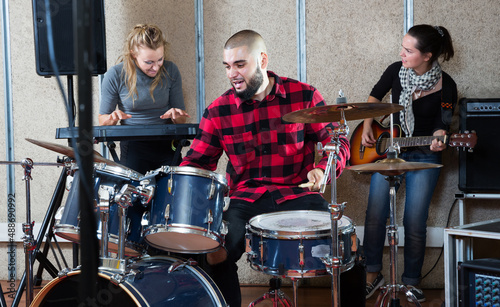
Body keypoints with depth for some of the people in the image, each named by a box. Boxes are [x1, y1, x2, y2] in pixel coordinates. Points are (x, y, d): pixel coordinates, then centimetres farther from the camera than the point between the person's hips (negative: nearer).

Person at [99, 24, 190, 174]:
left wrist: (175, 115, -20)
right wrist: (112, 118, -22)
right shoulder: (115, 76, -10)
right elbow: (102, 121, 0)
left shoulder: (170, 71, -5)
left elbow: (182, 120, 3)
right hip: (133, 148, -1)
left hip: (167, 146, 2)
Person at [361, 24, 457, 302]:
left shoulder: (445, 86, -15)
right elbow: (375, 97, 11)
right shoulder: (396, 70, -6)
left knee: (415, 224, -4)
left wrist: (438, 141, -32)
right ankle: (373, 274, 14)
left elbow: (442, 125, -10)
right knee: (375, 216, -2)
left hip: (423, 156, -3)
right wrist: (367, 127, 1)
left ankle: (411, 282, 14)